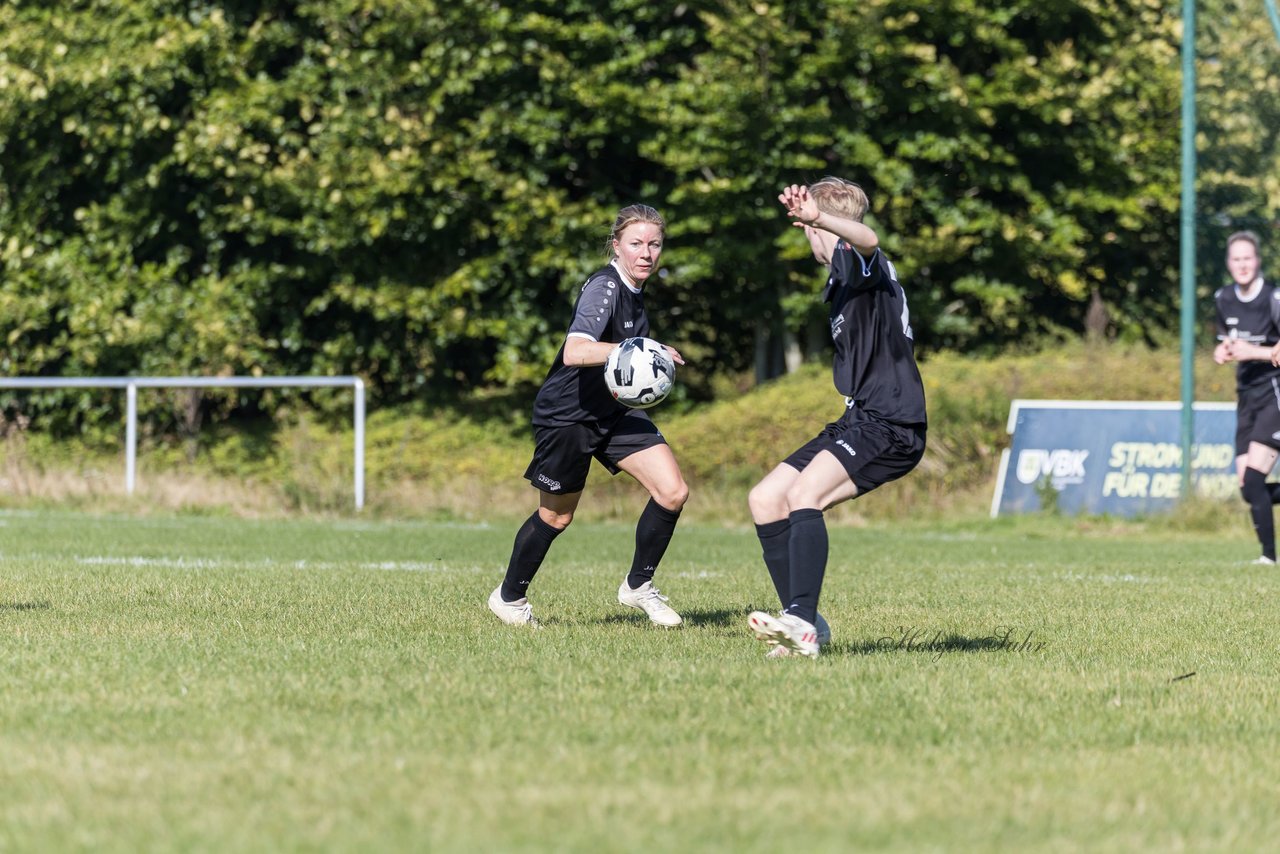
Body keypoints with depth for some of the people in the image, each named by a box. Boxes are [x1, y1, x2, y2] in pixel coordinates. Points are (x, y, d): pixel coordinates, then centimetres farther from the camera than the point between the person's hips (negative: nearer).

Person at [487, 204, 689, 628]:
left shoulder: (634, 289, 4)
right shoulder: (604, 287, -24)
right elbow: (575, 353, -40)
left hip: (615, 413, 8)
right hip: (567, 414, -8)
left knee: (673, 492, -9)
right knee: (556, 516, 8)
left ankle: (638, 586, 9)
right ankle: (509, 596, 33)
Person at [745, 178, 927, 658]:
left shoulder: (854, 260, -9)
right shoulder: (843, 278, 21)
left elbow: (867, 240, -35)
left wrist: (815, 217, -51)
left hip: (888, 425, -10)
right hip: (861, 420, 10)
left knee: (804, 493, -30)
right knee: (765, 500, 6)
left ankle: (801, 621, -42)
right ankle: (804, 624, 5)